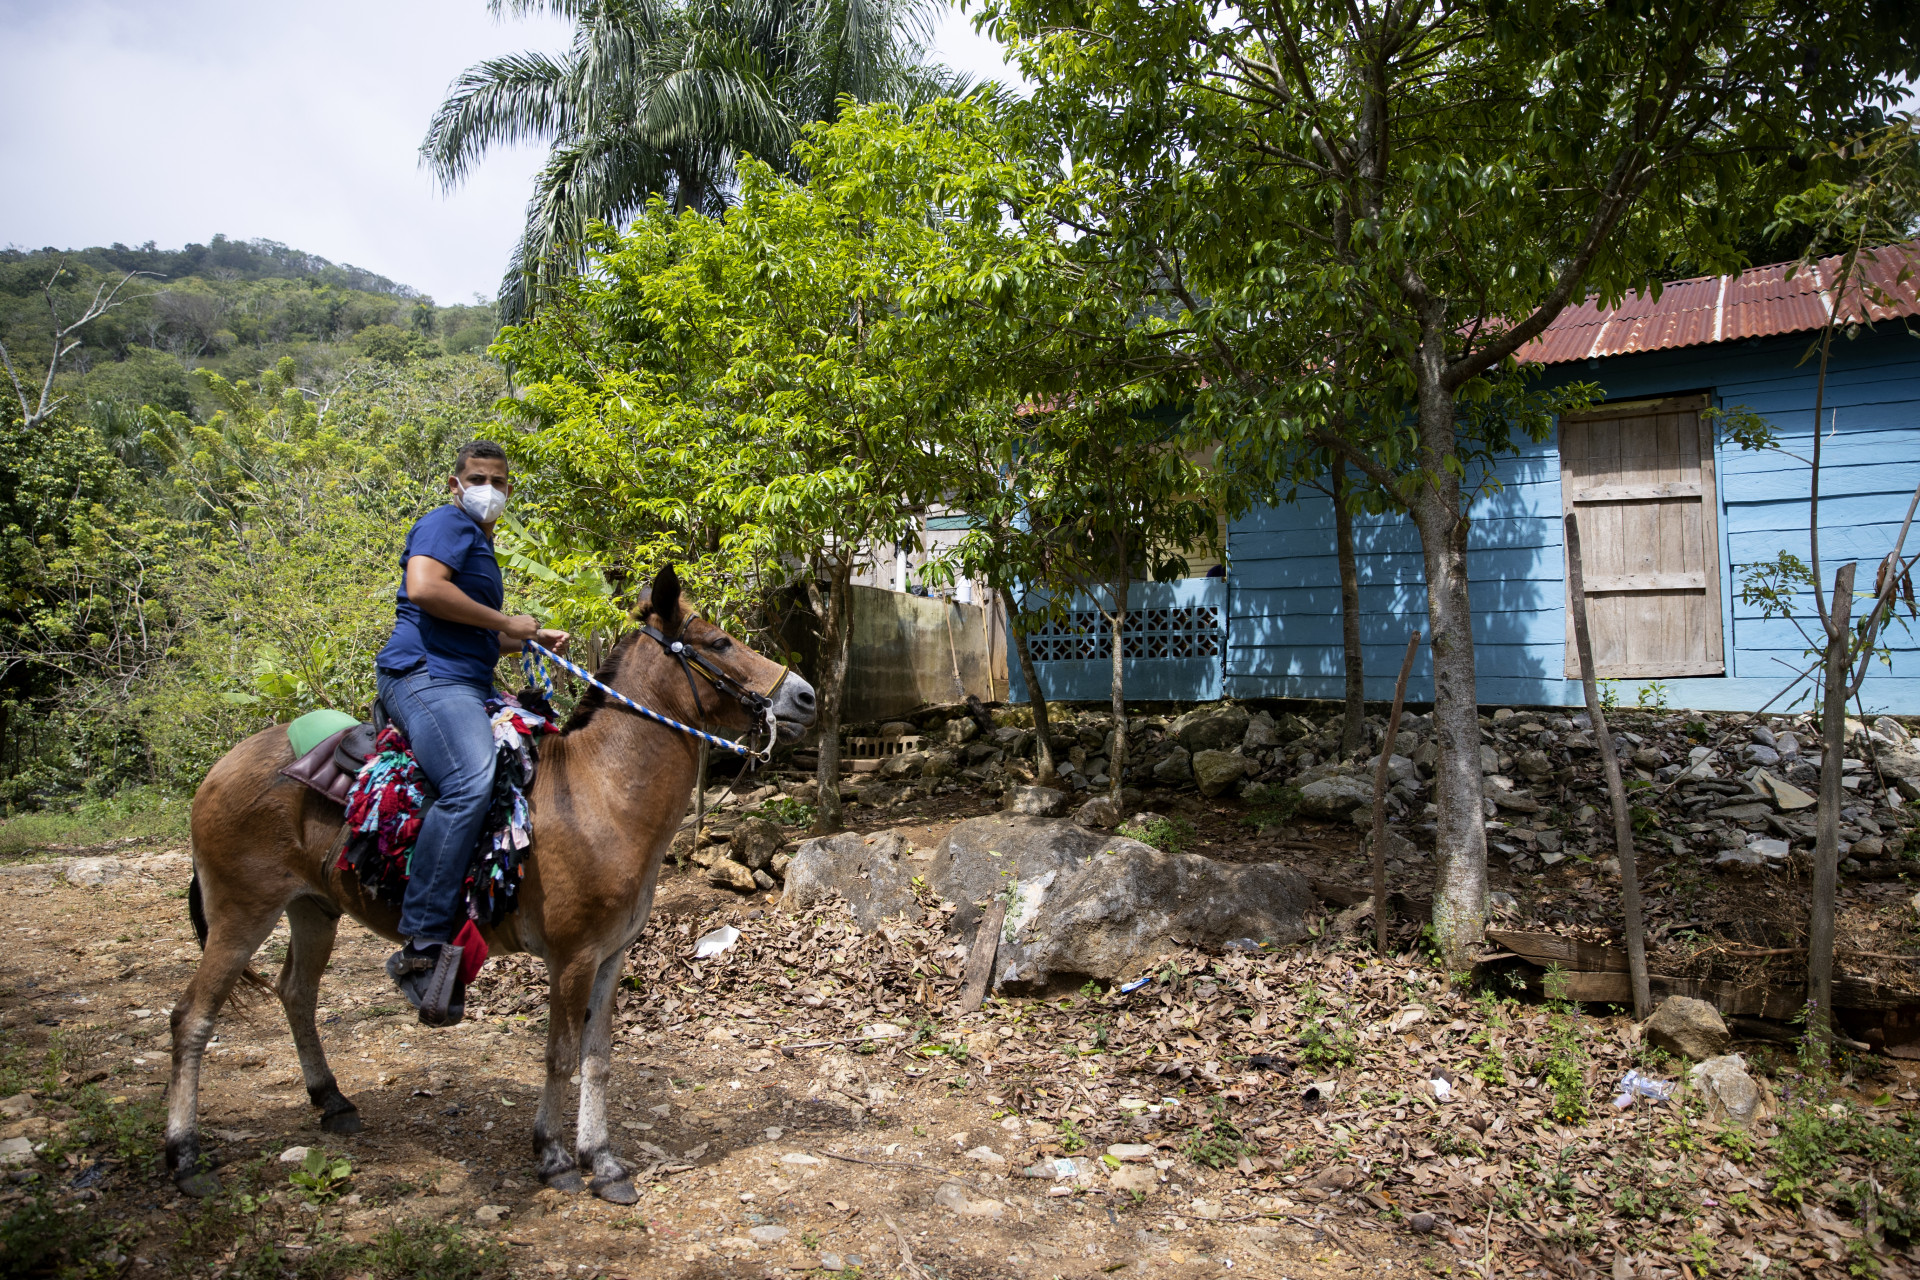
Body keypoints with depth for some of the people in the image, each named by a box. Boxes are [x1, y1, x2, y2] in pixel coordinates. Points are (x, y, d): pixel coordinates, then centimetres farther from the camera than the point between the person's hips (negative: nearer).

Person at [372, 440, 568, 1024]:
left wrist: (531, 640, 20)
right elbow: (423, 587, -20)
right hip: (424, 675, -11)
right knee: (471, 783, -32)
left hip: (468, 688, 11)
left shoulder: (481, 544, 29)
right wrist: (507, 623, -13)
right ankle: (423, 946, -32)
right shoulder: (447, 523, -1)